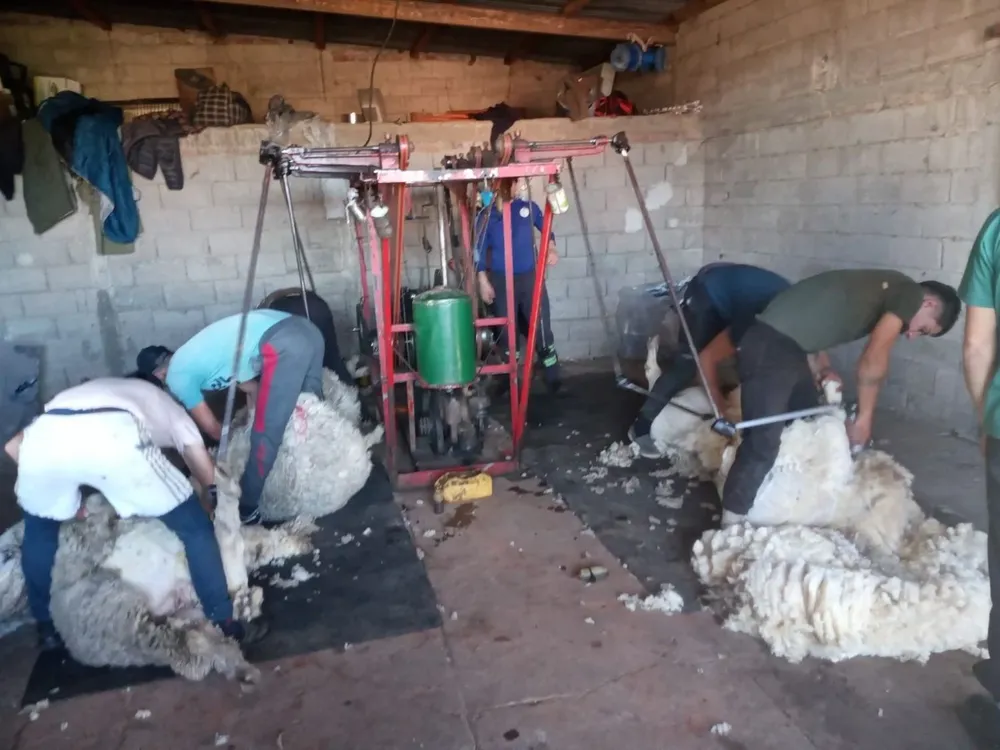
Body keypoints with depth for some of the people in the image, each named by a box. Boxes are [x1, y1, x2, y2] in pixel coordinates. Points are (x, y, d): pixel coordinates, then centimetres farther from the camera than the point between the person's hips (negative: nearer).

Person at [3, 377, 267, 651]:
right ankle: (226, 624, 17)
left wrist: (65, 497, 37)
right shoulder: (161, 400, 38)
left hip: (44, 435, 4)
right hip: (114, 437, -4)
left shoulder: (83, 391, 45)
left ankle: (46, 628, 43)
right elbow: (207, 473, 28)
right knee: (195, 527, 15)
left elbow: (13, 445, 33)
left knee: (39, 530, 36)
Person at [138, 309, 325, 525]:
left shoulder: (177, 376, 10)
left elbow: (211, 428, 19)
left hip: (283, 345, -9)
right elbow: (251, 387, 35)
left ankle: (246, 508, 15)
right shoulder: (197, 353, 32)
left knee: (265, 435, 3)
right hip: (306, 330, 9)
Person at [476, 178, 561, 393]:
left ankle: (553, 379, 10)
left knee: (542, 329, -2)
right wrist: (483, 281, -4)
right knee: (507, 332, 7)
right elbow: (479, 251, 2)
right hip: (501, 281, 0)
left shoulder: (528, 207, 2)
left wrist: (551, 248, -4)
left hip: (530, 277, 0)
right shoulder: (486, 216, -1)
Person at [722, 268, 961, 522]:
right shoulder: (908, 292, -3)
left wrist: (823, 368, 6)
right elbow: (873, 361, -10)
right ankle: (731, 527, -5)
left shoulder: (886, 290, 23)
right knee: (763, 443, -12)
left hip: (790, 345, 10)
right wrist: (864, 418, 1)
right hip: (769, 345, -10)